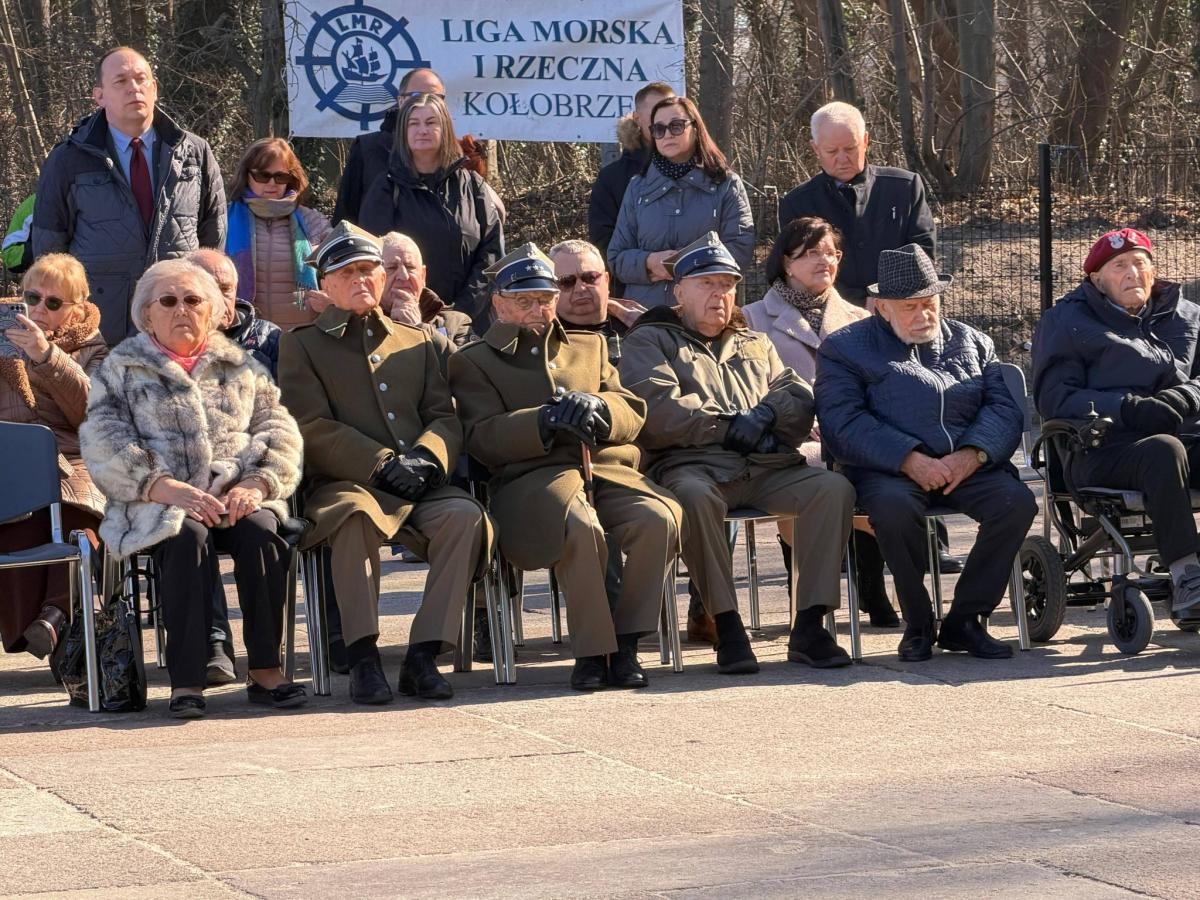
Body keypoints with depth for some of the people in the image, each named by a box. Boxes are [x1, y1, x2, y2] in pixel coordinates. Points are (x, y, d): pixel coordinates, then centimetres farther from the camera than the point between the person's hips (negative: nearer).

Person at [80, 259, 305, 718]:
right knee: (189, 536, -35)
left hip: (236, 496, 2)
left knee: (260, 531, -31)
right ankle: (186, 680, -36)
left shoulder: (240, 366, 21)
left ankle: (264, 670, -26)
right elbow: (104, 445, -2)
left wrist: (256, 483, -11)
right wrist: (167, 488, -17)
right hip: (158, 505, -2)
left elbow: (280, 433, 11)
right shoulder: (122, 369, 13)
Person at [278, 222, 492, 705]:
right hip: (344, 483, -3)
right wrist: (383, 464, -13)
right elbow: (313, 428, -1)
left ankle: (423, 655, -29)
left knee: (464, 515, -30)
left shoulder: (416, 342, 25)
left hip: (421, 487, 3)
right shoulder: (302, 345, 12)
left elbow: (445, 416, 15)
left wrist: (426, 456, -9)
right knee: (355, 514, -39)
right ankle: (363, 659, -37)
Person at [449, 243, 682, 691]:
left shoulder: (590, 347, 30)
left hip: (607, 469, 4)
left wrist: (596, 408, -6)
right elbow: (484, 439, 0)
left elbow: (633, 414, 17)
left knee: (657, 519, -29)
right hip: (532, 479, -4)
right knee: (580, 526, -38)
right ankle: (591, 652, -28)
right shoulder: (472, 362, 17)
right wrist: (545, 421, -16)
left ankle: (626, 644, -20)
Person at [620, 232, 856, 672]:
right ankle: (727, 626, -35)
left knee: (834, 488, -24)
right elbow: (657, 409, -3)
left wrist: (767, 414, -5)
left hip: (769, 468, 4)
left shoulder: (755, 344, 32)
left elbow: (800, 397, 17)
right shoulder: (650, 341, 16)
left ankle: (809, 625, -26)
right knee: (695, 497, -41)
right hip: (694, 465, -4)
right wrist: (727, 426, -4)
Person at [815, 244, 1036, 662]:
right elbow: (844, 423, -5)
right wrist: (911, 460, -18)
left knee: (1016, 501, -26)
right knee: (895, 507, -37)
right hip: (888, 470, -3)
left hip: (967, 466, 3)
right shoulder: (845, 349, 10)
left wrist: (971, 454, -12)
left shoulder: (971, 343, 23)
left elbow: (1004, 408, 10)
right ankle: (918, 624, -18)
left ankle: (964, 620, -14)